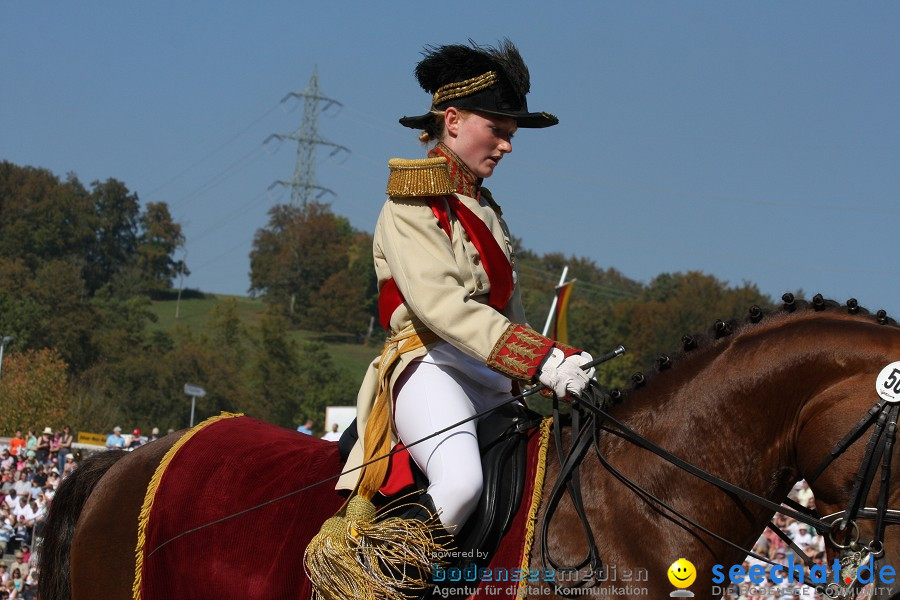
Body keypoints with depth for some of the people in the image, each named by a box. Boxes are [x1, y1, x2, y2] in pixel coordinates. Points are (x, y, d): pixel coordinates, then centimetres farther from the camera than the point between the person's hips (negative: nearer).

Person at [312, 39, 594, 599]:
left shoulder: (487, 212, 21)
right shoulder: (411, 207, -5)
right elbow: (441, 305, -20)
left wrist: (550, 372, 5)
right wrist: (541, 359, -27)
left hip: (489, 379, 8)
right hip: (430, 367, -8)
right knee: (462, 478, -33)